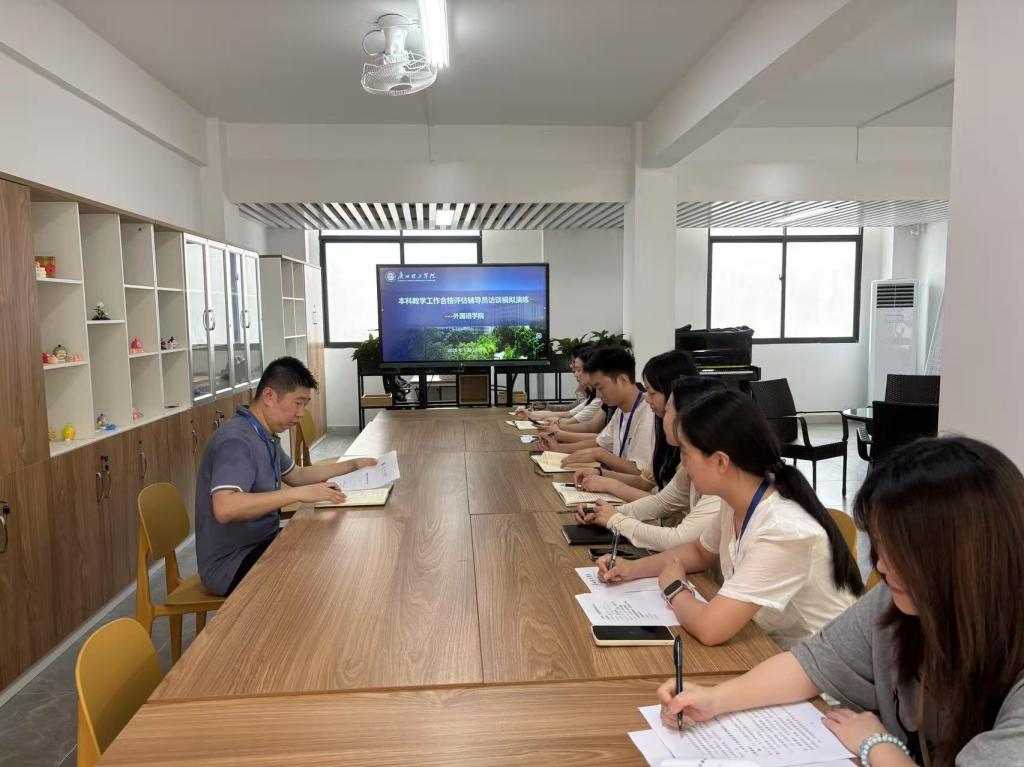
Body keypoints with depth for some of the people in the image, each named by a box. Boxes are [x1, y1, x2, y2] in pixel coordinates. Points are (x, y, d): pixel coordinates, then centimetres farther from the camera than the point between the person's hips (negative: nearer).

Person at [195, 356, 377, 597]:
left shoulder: (265, 436, 8)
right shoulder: (236, 441, -23)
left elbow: (296, 475, 24)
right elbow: (224, 508, -38)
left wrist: (353, 465, 16)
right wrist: (298, 494, -38)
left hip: (261, 543, 10)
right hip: (231, 565, -10)